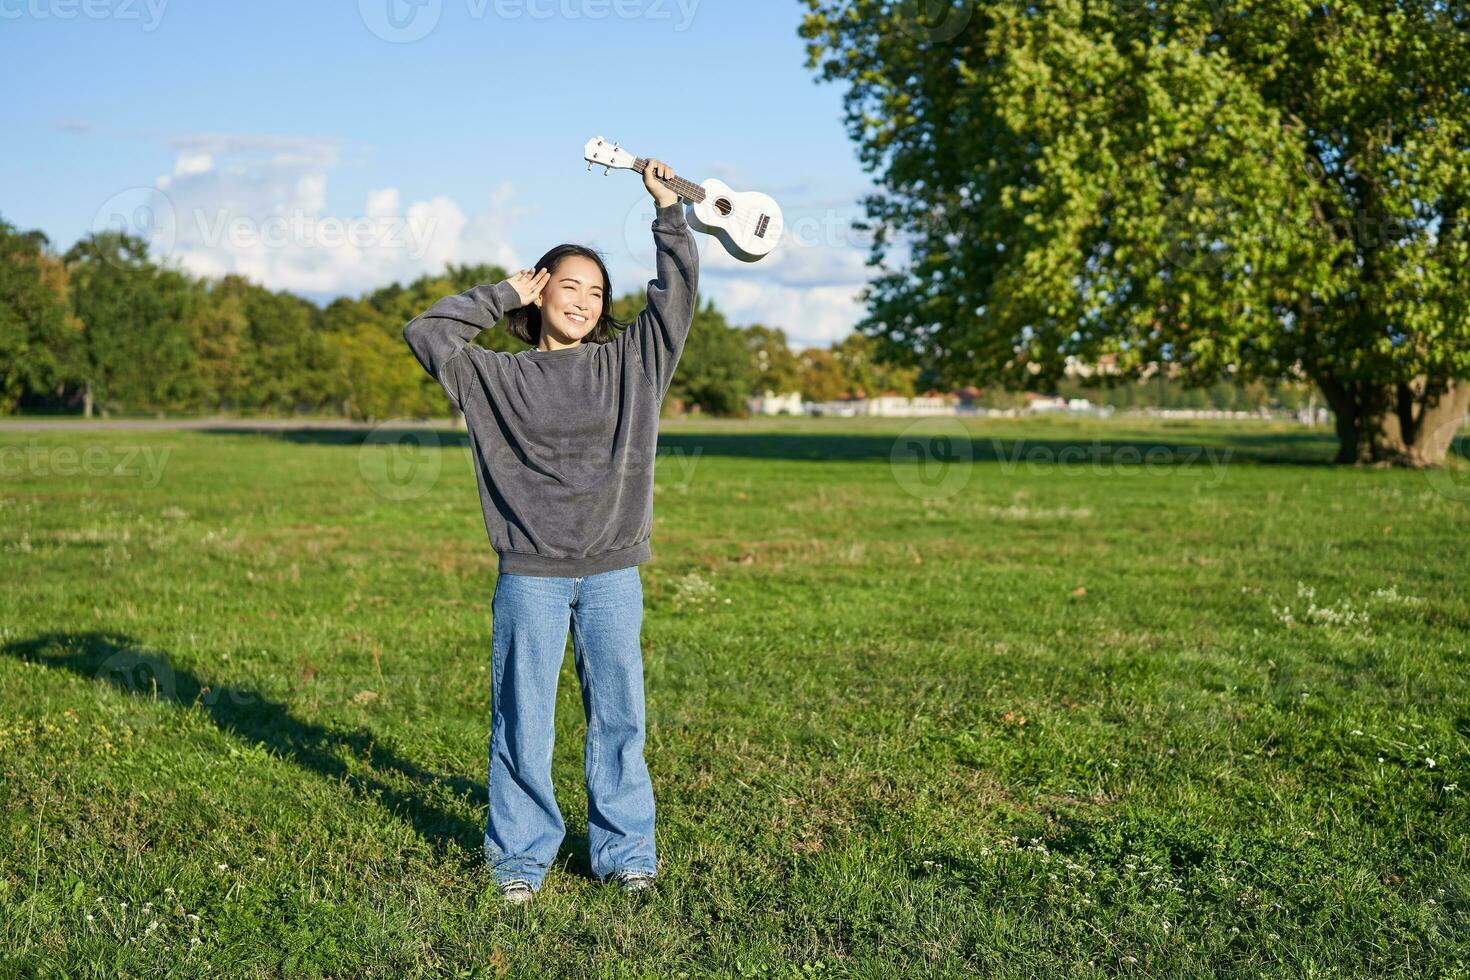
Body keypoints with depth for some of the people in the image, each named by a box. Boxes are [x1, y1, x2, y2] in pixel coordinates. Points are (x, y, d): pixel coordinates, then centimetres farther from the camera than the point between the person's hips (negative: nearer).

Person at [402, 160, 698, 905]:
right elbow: (425, 332, 5)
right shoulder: (498, 375, 8)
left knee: (618, 714, 6)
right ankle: (521, 855, 16)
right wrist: (502, 295, 7)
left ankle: (625, 851, 18)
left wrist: (666, 209, 3)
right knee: (522, 718, 4)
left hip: (613, 571, 1)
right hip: (529, 574, -1)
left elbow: (677, 292, 7)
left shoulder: (630, 362, 10)